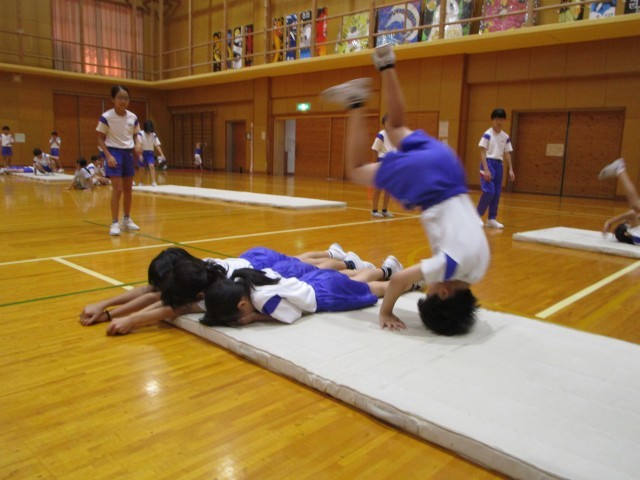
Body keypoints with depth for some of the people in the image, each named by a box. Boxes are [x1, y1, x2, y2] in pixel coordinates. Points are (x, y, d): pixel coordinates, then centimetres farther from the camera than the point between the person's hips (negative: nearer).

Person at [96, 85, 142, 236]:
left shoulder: (133, 117, 1)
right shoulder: (106, 117, -11)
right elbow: (100, 139, -5)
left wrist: (137, 144, -7)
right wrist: (108, 155, -15)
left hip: (128, 153, 5)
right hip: (114, 153, -5)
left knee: (128, 188, 10)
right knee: (117, 189, -11)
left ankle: (127, 219, 24)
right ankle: (114, 223, -4)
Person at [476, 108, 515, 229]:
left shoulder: (505, 137, 9)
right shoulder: (487, 134, -8)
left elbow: (507, 154, 14)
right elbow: (483, 153, -11)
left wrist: (510, 169, 7)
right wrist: (486, 169, -19)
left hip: (499, 165, 6)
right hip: (488, 163, -6)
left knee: (497, 193, 6)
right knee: (489, 191, -14)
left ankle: (492, 219, 15)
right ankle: (477, 215, 3)